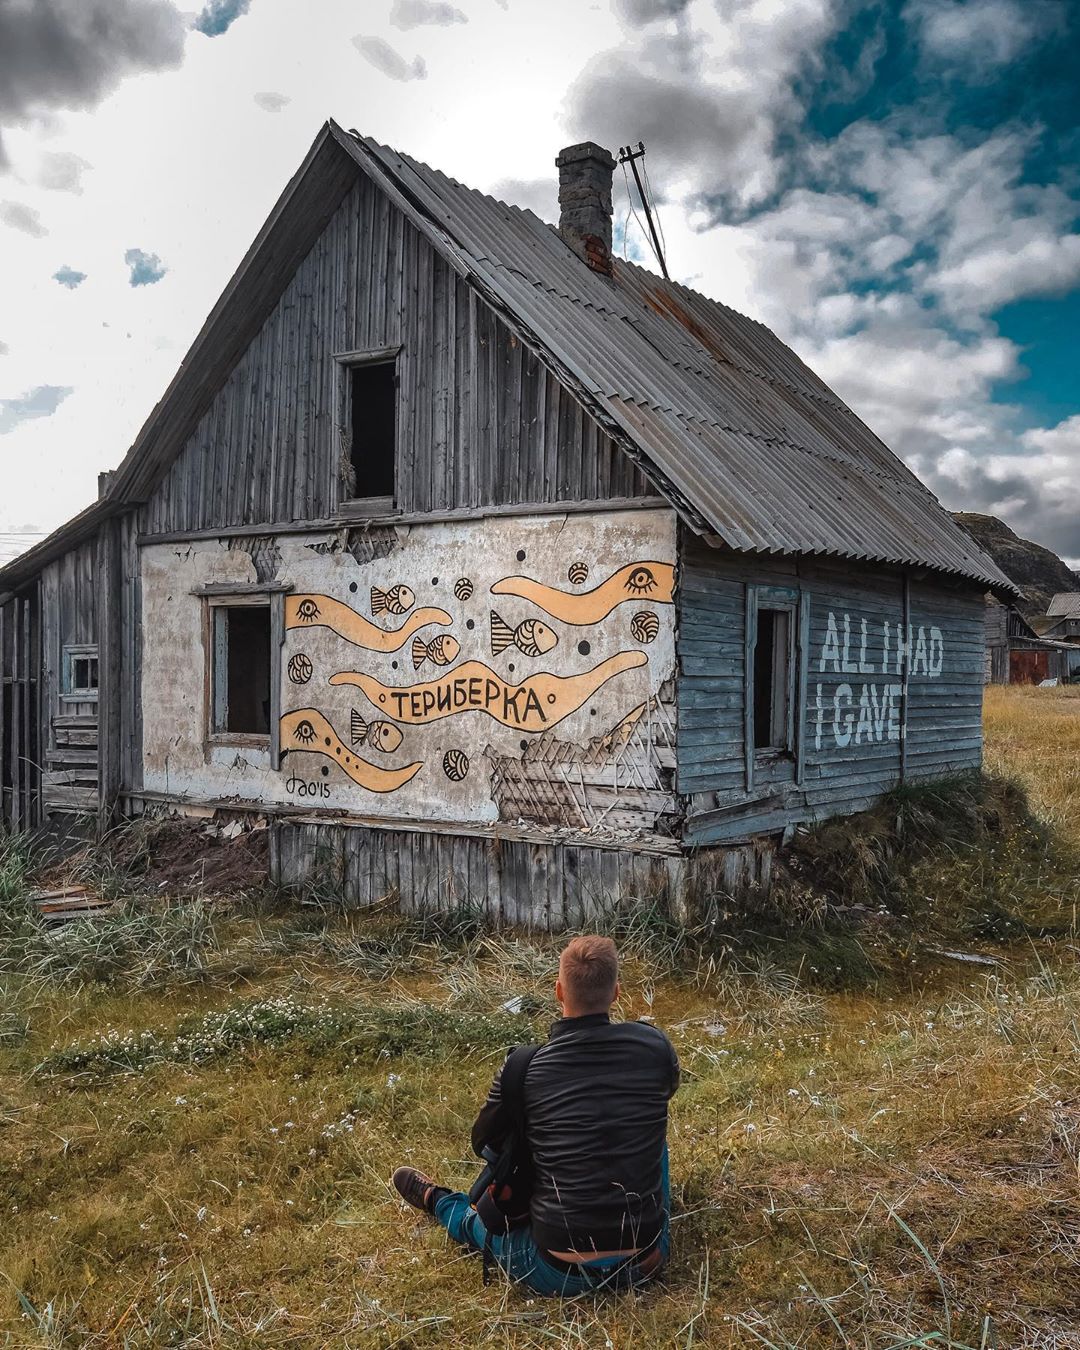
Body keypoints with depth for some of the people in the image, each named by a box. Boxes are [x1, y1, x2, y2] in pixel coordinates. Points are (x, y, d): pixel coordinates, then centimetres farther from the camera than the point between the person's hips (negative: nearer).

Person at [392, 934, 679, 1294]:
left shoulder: (523, 1068, -11)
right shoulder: (654, 1045, -8)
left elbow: (482, 1142, 9)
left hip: (560, 1274, -2)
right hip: (646, 1262, 2)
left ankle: (438, 1202, 60)